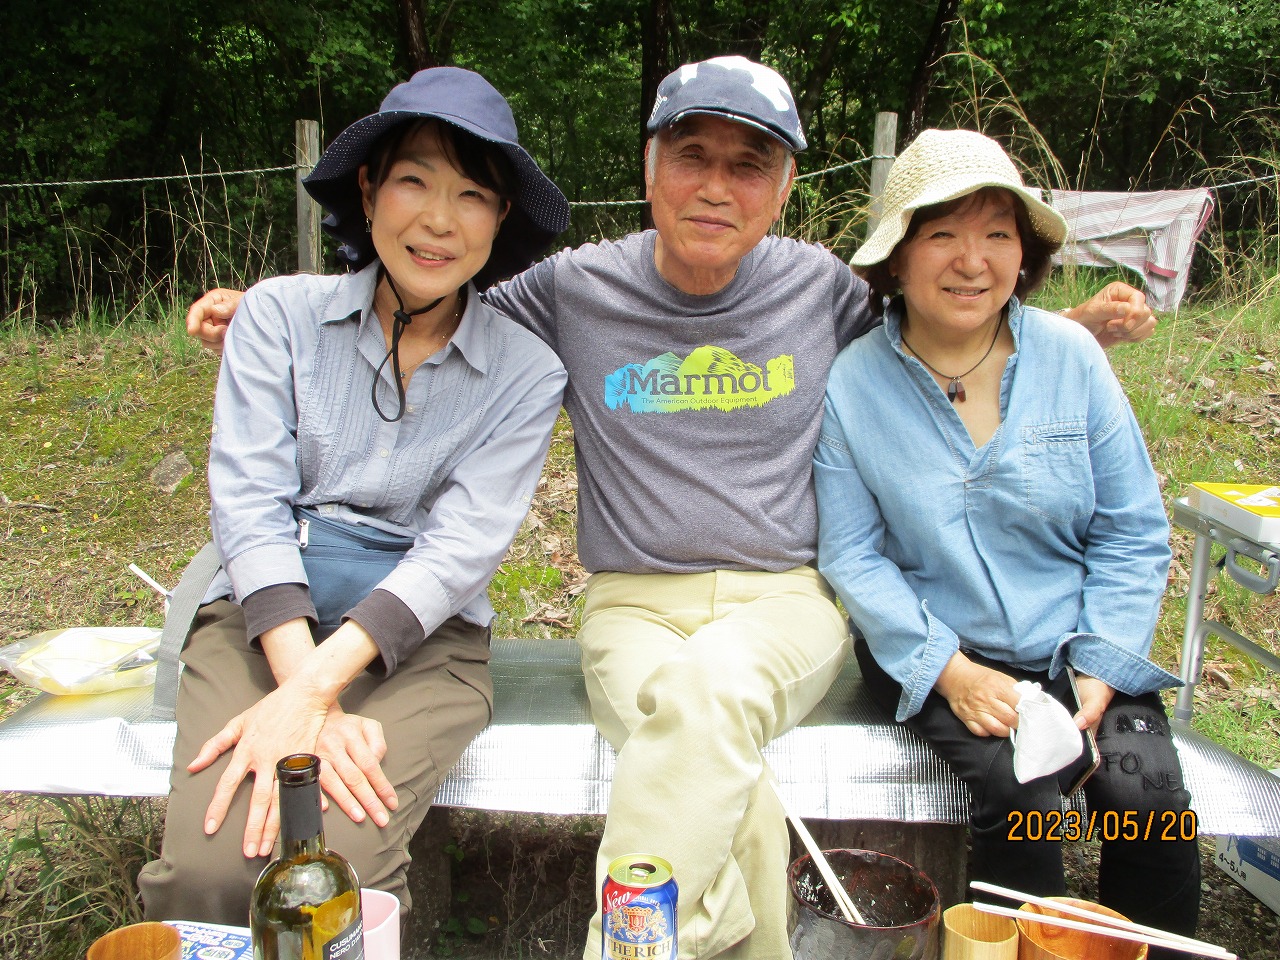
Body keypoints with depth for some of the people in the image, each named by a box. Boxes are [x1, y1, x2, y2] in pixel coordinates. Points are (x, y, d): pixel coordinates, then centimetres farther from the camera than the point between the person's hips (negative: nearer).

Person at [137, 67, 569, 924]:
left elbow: (460, 549, -8)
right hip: (262, 615, 1)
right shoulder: (281, 315, 5)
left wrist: (312, 690, -21)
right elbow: (248, 505, -5)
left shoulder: (525, 373, 2)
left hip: (422, 638, 0)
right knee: (207, 871, -23)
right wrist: (304, 691, -18)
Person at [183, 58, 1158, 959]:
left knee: (712, 682, -36)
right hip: (636, 605, 0)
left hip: (786, 599, 1)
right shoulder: (576, 289, 3)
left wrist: (1079, 327, 11)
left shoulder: (821, 285, 6)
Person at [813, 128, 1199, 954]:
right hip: (937, 651, -2)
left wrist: (1100, 671, -8)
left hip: (1075, 646, 2)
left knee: (1150, 796, -20)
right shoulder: (853, 383, -6)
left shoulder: (1071, 355, -1)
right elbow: (853, 555, -6)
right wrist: (949, 670, -16)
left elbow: (1133, 532, 2)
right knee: (1018, 792, -25)